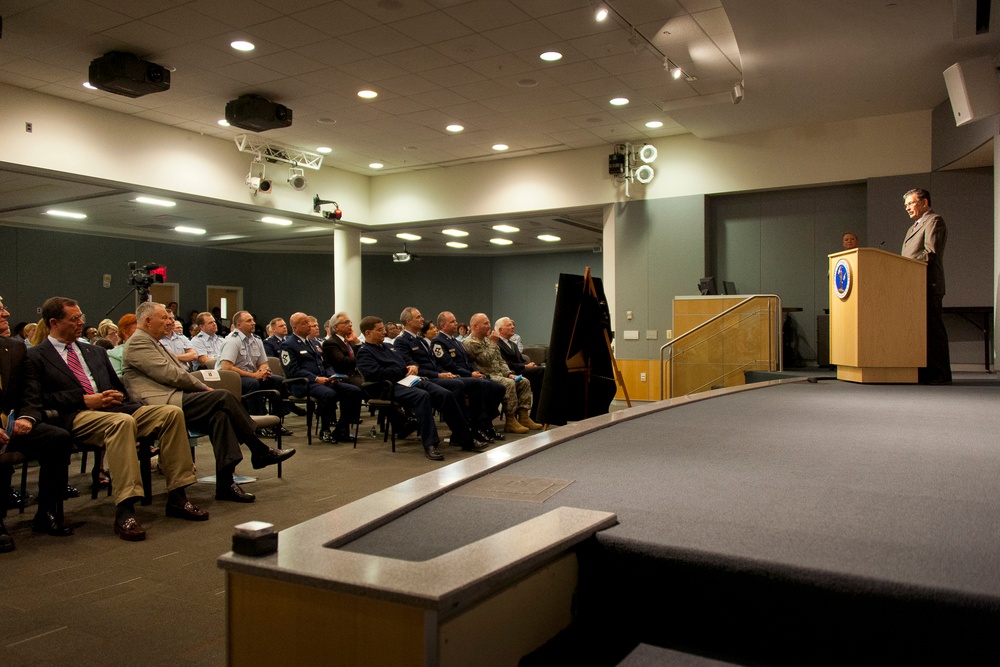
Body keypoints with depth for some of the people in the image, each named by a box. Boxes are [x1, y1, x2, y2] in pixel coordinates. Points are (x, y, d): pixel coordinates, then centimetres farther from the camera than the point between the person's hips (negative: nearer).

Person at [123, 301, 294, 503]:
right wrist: (203, 387, -6)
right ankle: (260, 451, -18)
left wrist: (201, 388, 5)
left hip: (172, 400, 10)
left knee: (219, 413, -13)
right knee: (223, 397, -22)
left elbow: (176, 374, 22)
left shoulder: (151, 342, 27)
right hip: (162, 405, -10)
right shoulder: (138, 342, -5)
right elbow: (170, 374, -15)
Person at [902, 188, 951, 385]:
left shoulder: (934, 221, -2)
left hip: (928, 285, -9)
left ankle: (940, 374, -8)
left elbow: (931, 253, -15)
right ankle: (924, 372, 8)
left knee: (933, 329, -9)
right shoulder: (914, 227, 27)